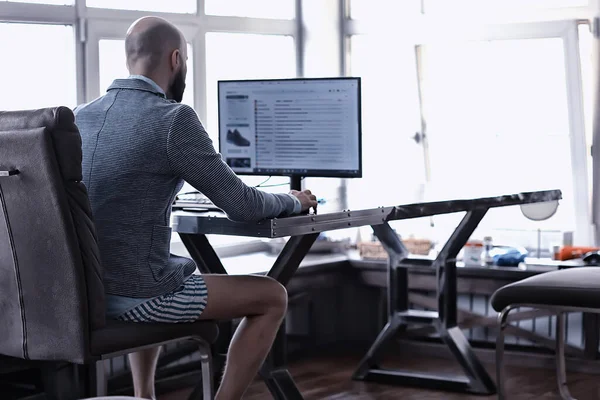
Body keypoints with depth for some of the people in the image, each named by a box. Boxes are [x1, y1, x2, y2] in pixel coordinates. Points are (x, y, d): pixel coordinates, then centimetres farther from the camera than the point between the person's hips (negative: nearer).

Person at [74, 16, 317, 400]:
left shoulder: (80, 117, 7)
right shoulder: (174, 118, -14)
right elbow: (241, 206, -11)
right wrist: (292, 202, 9)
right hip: (136, 295, -8)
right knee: (273, 297, 9)